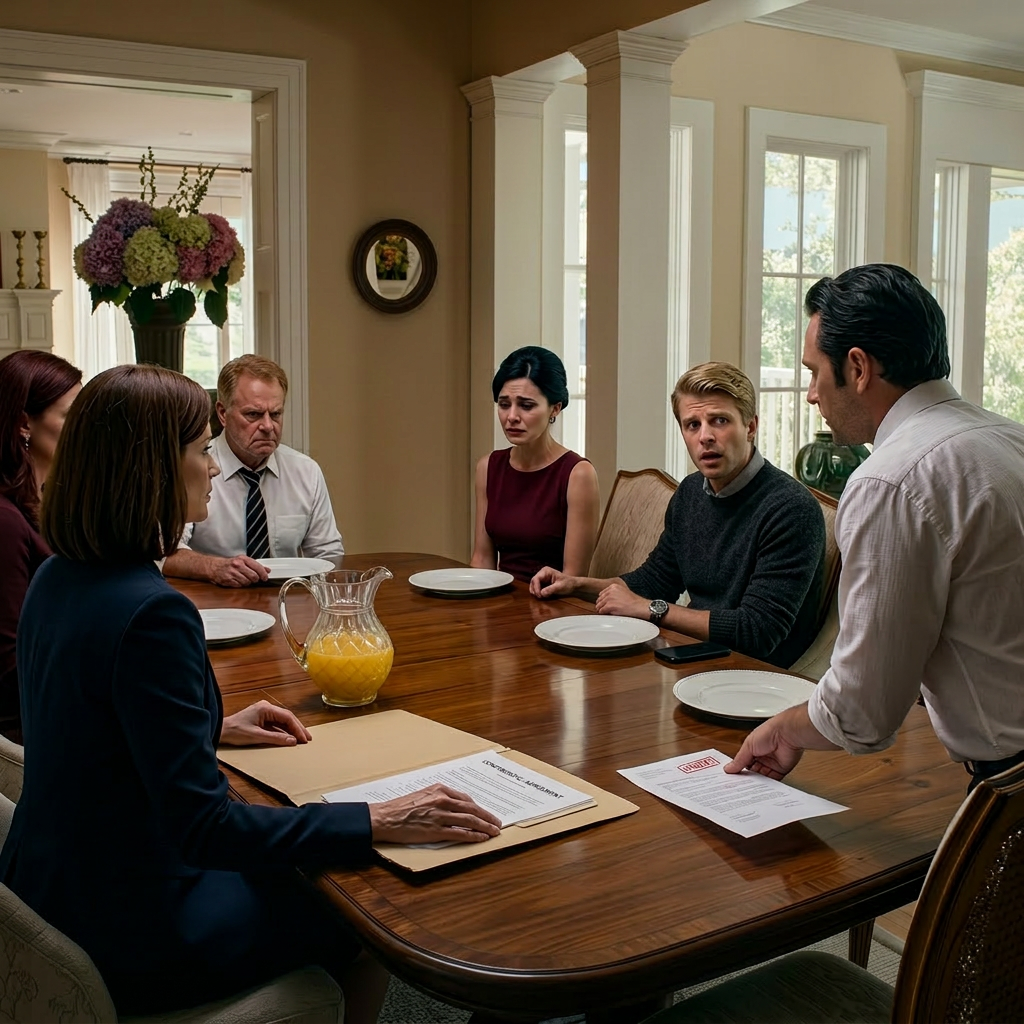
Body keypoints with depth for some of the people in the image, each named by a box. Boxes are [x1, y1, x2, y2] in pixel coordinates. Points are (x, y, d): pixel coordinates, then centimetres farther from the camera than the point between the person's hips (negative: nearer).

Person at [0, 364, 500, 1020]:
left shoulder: (59, 579, 1)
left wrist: (213, 727, 17)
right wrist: (378, 823, -25)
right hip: (126, 933, -9)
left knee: (283, 870, 25)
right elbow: (203, 824, -28)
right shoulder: (152, 613, -29)